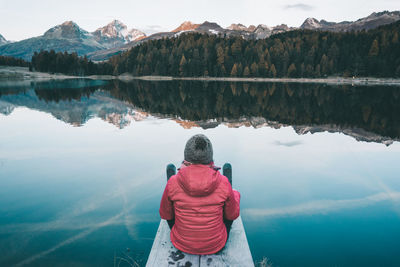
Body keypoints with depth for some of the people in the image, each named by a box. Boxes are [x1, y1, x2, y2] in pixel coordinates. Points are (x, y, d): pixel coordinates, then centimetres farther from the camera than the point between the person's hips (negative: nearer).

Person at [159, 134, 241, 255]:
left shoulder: (173, 183, -22)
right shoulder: (223, 183, -23)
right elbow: (233, 215, -6)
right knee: (236, 194, 19)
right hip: (216, 246, 0)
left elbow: (165, 215, -5)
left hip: (181, 244, 1)